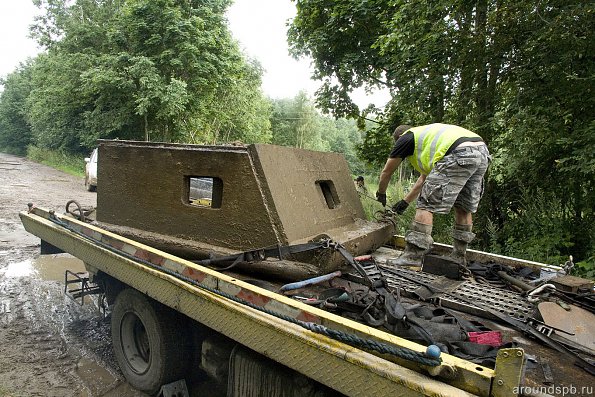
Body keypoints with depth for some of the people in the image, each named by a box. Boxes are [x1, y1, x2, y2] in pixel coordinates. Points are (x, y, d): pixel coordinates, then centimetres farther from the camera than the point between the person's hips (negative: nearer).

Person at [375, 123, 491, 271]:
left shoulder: (406, 137, 17)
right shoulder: (426, 134, 40)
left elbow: (387, 172, 22)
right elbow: (424, 178, 44)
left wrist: (381, 194, 40)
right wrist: (405, 201, 50)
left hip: (459, 154, -9)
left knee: (427, 204, -3)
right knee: (464, 207, 18)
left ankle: (413, 255, -3)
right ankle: (459, 258, 25)